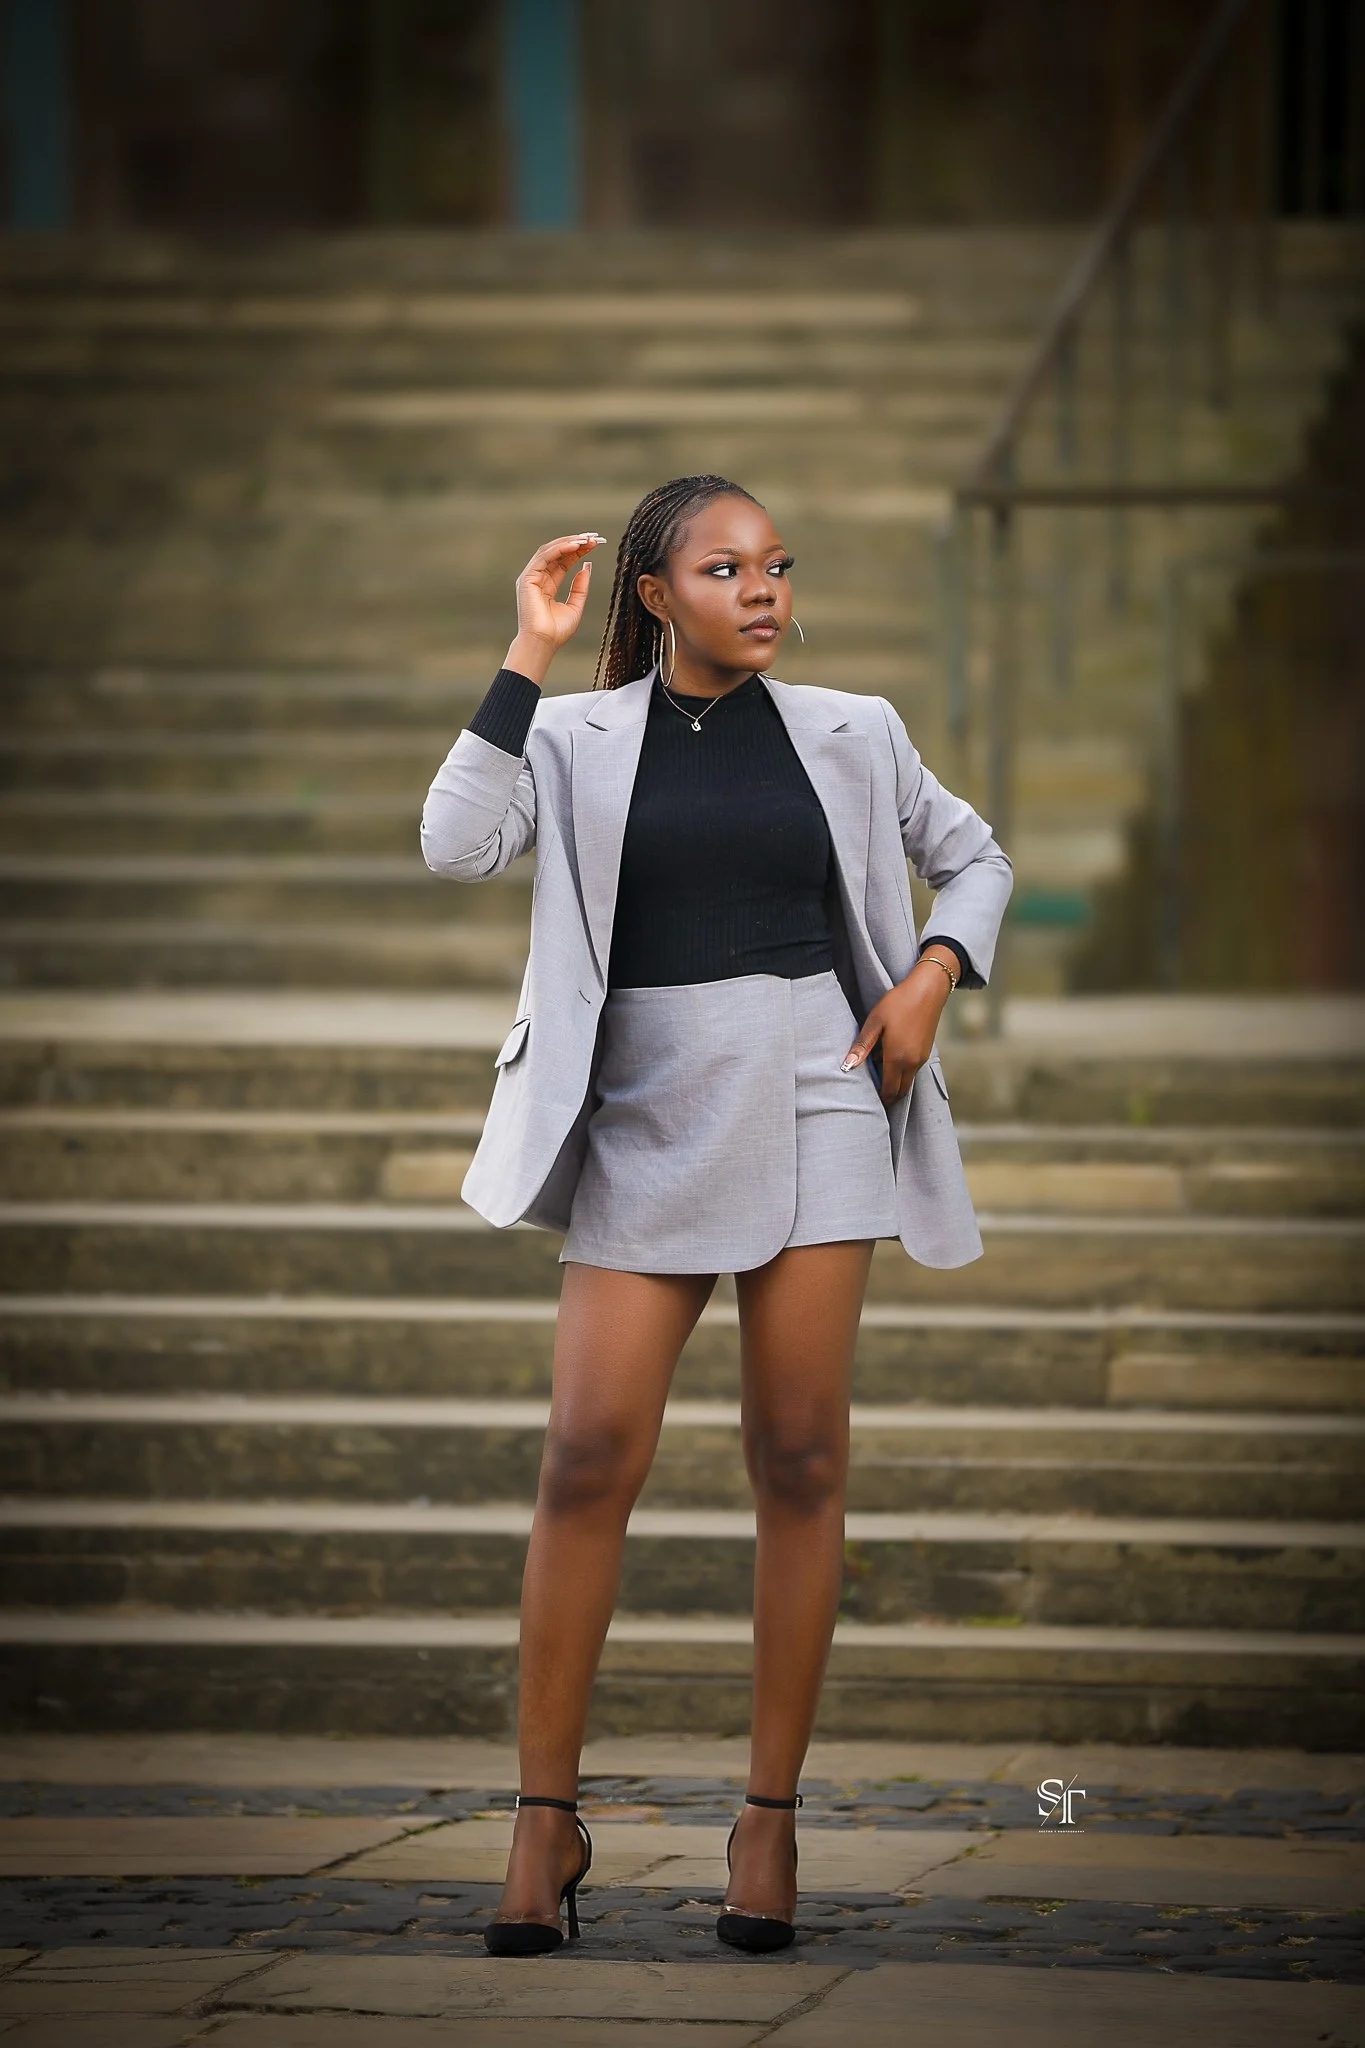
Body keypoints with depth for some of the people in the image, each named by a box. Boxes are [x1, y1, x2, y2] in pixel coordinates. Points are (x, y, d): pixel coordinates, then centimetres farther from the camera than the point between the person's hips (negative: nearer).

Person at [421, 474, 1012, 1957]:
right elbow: (459, 844, -13)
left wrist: (932, 979, 4)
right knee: (589, 1458, -8)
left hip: (812, 1103, 1)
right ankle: (546, 1819, 0)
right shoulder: (578, 739, 4)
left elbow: (972, 858, 22)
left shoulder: (849, 736, 9)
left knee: (800, 1462, 0)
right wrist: (529, 655, -11)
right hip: (646, 1123, -1)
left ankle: (770, 1820, 9)